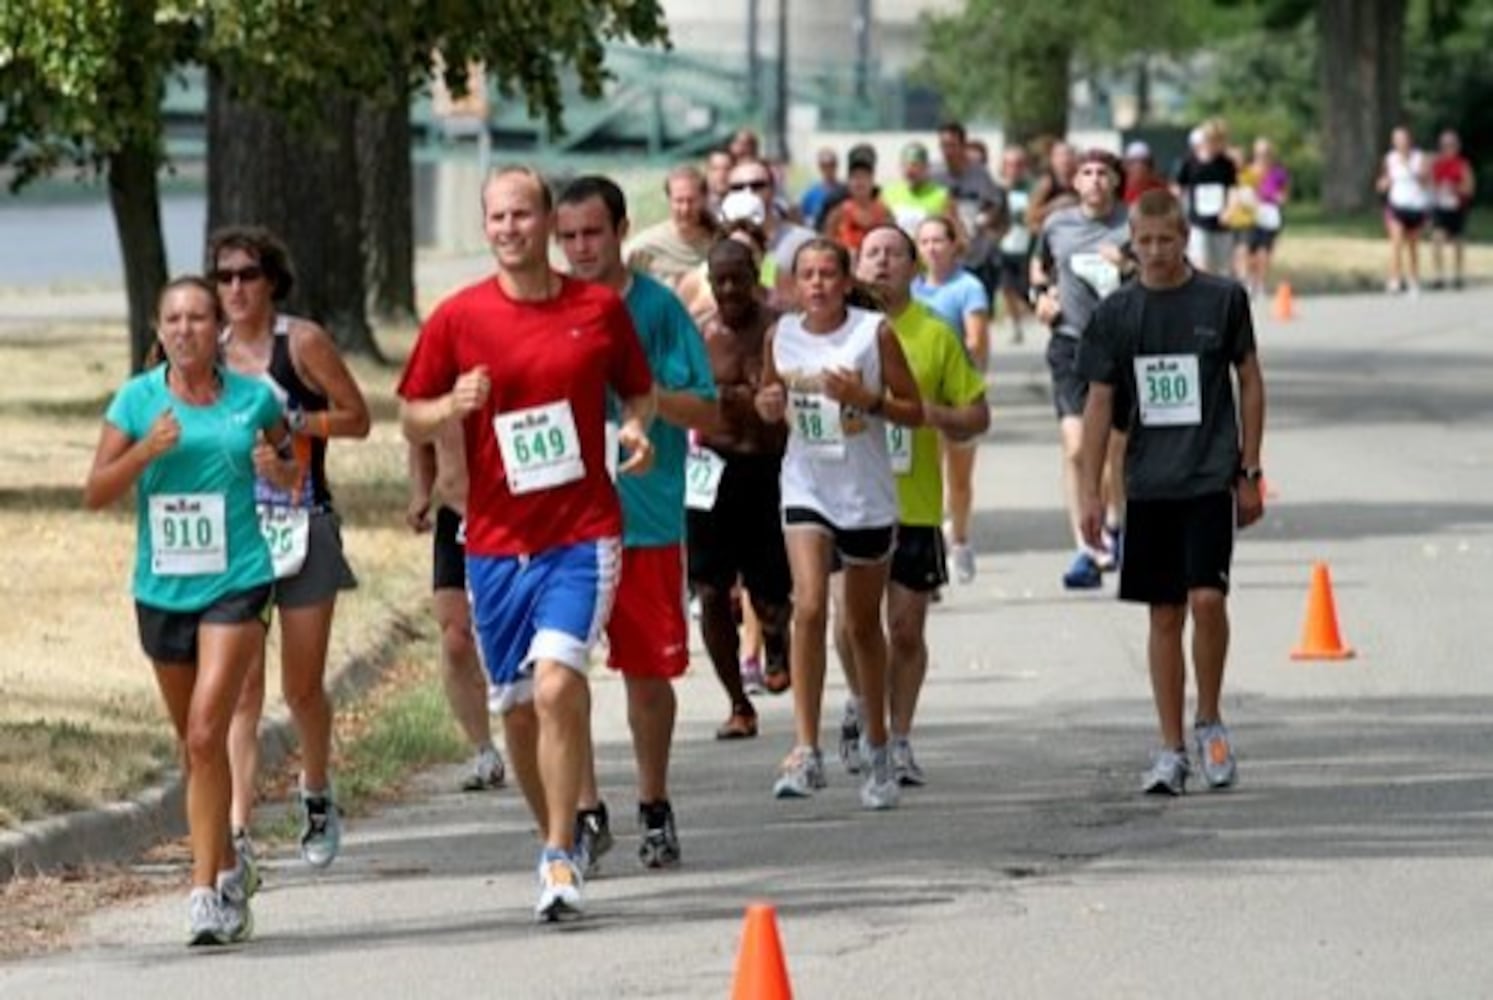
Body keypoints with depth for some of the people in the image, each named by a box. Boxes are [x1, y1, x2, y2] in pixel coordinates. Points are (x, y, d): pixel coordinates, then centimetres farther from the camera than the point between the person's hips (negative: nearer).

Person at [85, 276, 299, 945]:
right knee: (193, 744, 14)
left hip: (237, 583, -3)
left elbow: (292, 467, 16)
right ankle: (227, 872, 32)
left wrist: (278, 469, -8)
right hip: (162, 589, 3)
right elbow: (94, 494, -3)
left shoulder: (253, 398, -1)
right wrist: (146, 450, -18)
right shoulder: (137, 400, 0)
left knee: (206, 733, -17)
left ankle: (206, 890, -16)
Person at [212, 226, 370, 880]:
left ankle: (317, 796, 34)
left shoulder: (302, 342, -4)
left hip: (303, 526, -2)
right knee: (241, 686, -8)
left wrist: (292, 421, -14)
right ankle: (238, 832, -13)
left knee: (302, 686, 6)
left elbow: (356, 418, 0)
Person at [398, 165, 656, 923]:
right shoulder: (457, 319, 2)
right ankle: (557, 843, 28)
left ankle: (560, 861, -15)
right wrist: (453, 406, -14)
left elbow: (638, 390, 17)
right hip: (495, 541, 2)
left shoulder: (600, 309, 2)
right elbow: (411, 420, 7)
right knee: (517, 705, 8)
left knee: (557, 684, -20)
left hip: (583, 534, -2)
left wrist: (636, 427, -5)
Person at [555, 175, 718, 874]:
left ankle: (654, 808, 26)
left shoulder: (657, 308, -1)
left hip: (646, 519, -1)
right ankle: (587, 814, -4)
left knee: (648, 671, 9)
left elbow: (705, 411, -3)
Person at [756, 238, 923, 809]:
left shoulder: (874, 333, -7)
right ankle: (806, 751, -19)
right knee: (809, 608, -17)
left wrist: (868, 400, -20)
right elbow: (769, 400, 16)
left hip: (867, 495, -1)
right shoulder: (782, 336, 1)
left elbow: (914, 412, -3)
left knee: (863, 624, 11)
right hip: (807, 489, 1)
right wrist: (769, 406, -7)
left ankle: (878, 749, 27)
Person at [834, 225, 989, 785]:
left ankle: (899, 740, 16)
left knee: (907, 628, 3)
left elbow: (977, 415, 8)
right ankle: (861, 703, 20)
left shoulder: (936, 335, 4)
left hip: (915, 506, 0)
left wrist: (933, 413, -12)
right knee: (851, 617, -9)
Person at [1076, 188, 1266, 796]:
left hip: (1210, 477, -2)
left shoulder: (1223, 299, 0)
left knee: (1207, 598, -15)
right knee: (1165, 614, 5)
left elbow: (1250, 382, 7)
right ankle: (1171, 751, 10)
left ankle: (1210, 723, 5)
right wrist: (1091, 492, 3)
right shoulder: (1117, 312, 4)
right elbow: (1099, 403, 7)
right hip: (1149, 483, 2)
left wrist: (1250, 472, 4)